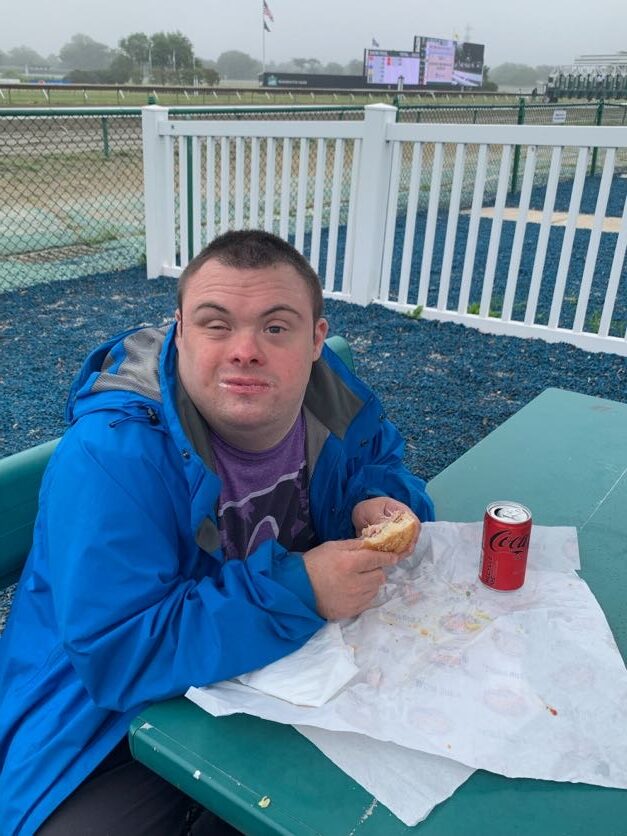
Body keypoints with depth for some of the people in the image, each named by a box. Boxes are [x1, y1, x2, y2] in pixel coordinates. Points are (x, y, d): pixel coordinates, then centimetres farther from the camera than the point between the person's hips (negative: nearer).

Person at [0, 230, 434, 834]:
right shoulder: (111, 455, -31)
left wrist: (377, 501, -17)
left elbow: (379, 462, 8)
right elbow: (118, 654, -32)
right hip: (124, 710, -4)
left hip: (293, 662, 5)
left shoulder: (332, 395, -11)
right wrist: (299, 591, -38)